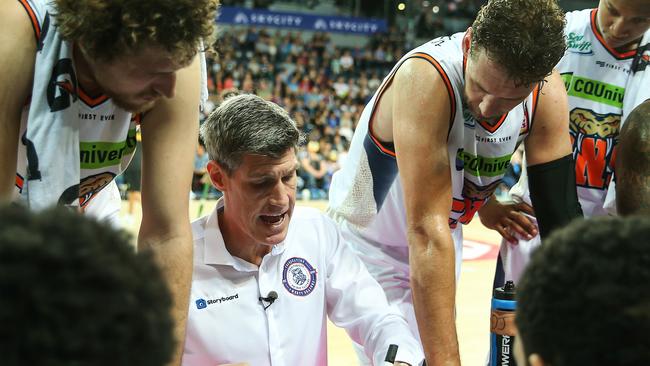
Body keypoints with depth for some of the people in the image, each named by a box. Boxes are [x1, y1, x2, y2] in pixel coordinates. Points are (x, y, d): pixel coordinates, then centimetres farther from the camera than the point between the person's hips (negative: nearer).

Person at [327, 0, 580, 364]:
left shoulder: (548, 93, -19)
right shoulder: (426, 78, -36)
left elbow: (560, 212, -14)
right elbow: (426, 231, -39)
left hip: (444, 244, 5)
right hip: (370, 241, -5)